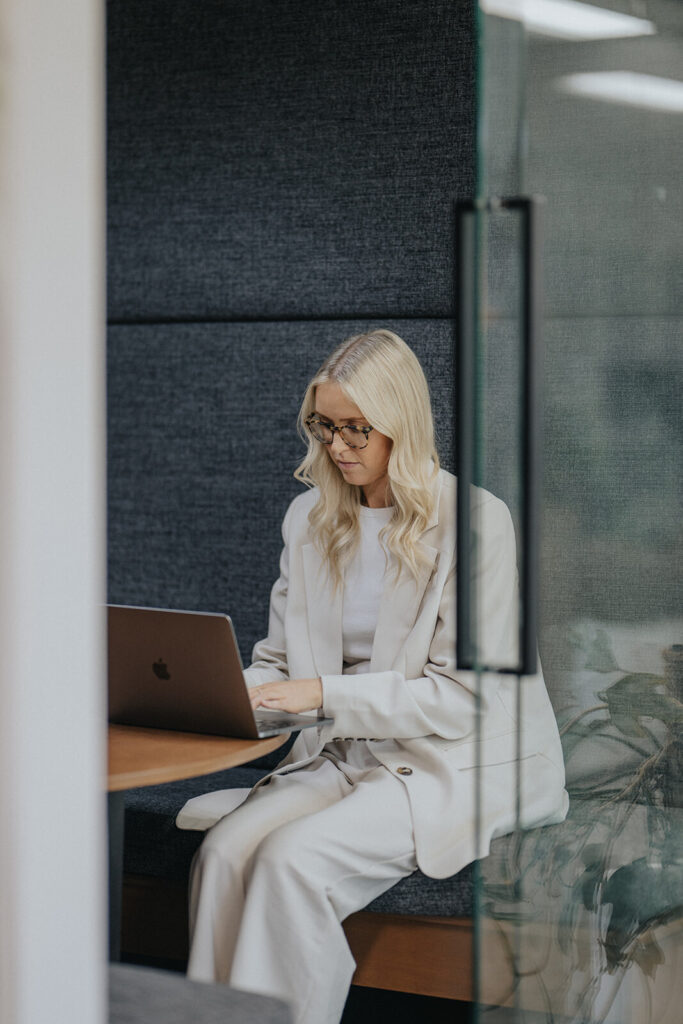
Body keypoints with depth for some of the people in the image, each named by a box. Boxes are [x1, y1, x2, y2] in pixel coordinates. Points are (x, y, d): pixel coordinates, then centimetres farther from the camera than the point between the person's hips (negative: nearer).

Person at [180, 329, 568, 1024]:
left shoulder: (475, 522, -10)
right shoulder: (310, 518, 10)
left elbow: (465, 695, -14)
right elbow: (280, 656, 16)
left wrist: (324, 694, -20)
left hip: (456, 764, -6)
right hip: (344, 756, 6)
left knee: (293, 857, -29)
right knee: (224, 849, -22)